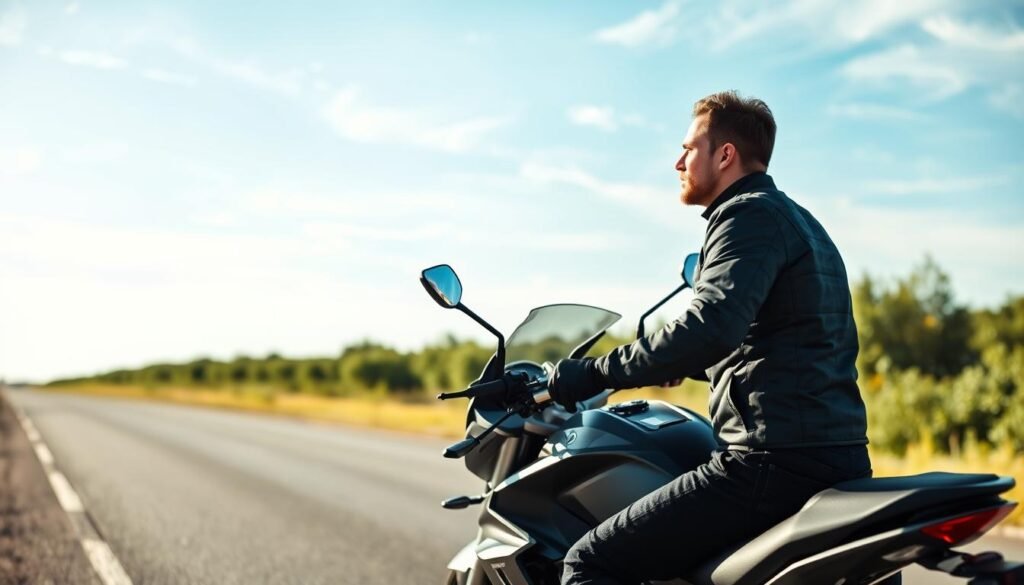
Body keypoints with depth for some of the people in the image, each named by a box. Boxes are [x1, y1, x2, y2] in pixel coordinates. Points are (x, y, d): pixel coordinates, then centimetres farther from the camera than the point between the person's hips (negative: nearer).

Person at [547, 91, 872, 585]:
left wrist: (597, 373, -20)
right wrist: (675, 366, 38)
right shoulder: (799, 220, 22)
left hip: (776, 460, -11)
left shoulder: (748, 214, -8)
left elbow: (710, 328, -26)